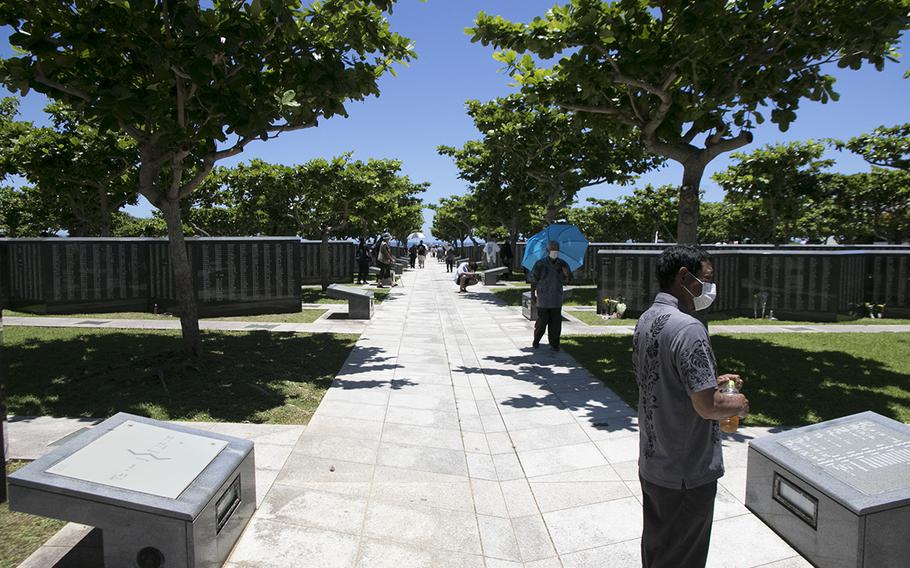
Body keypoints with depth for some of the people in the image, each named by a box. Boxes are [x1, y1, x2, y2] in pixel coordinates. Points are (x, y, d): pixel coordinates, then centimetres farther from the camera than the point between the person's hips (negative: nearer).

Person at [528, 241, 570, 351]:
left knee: (556, 323, 1)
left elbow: (565, 282, 7)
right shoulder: (540, 264, -6)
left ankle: (554, 344, 12)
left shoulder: (562, 264, 3)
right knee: (542, 321, 2)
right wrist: (532, 295, -3)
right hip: (543, 299, -3)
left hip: (557, 300, 3)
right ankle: (536, 340, 24)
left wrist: (565, 274, -13)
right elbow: (533, 280, 0)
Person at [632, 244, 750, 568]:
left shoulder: (646, 320, 4)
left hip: (651, 465, 8)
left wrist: (712, 381, 10)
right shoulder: (688, 329, -25)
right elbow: (706, 407, -26)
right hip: (687, 475, -8)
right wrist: (738, 404, -6)